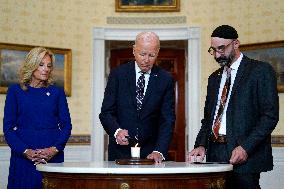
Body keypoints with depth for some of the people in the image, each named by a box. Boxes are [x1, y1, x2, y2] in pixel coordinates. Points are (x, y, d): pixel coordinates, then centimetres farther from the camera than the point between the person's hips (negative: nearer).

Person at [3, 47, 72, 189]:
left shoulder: (57, 92, 9)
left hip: (53, 156, 1)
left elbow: (66, 125, 6)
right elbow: (8, 127, 1)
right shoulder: (15, 91, 5)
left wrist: (55, 149, -10)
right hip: (23, 157, -1)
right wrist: (26, 151, -12)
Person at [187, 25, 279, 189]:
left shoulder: (261, 71, -1)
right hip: (215, 154, 5)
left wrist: (246, 147, -17)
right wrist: (201, 145, 3)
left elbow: (270, 115, -8)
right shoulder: (214, 78, 20)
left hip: (245, 157, -5)